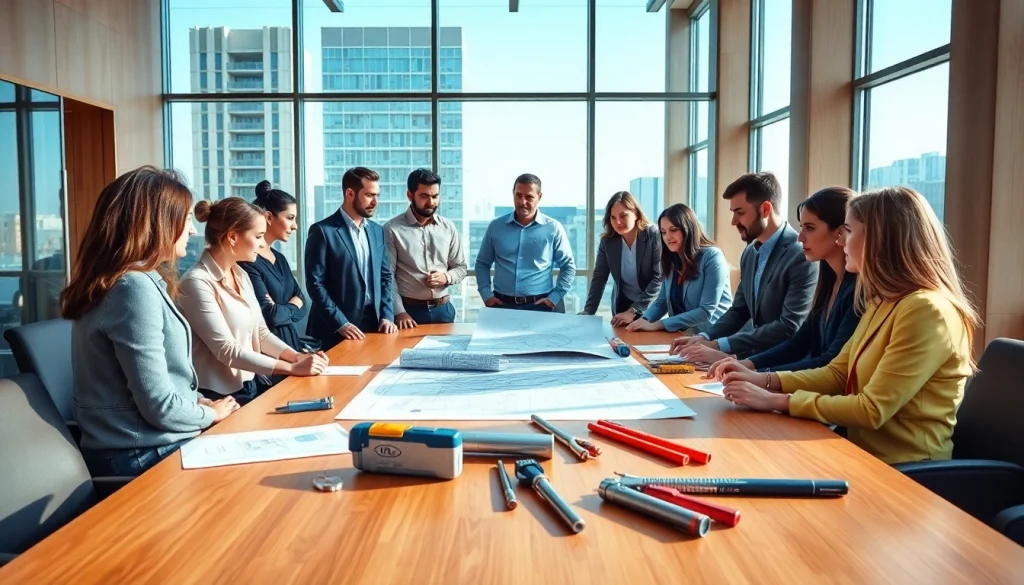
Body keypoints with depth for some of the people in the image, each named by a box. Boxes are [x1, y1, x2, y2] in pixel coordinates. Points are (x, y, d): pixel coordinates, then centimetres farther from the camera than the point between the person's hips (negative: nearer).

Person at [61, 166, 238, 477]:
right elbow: (159, 407, -23)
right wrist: (210, 413, -6)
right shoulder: (135, 287, -22)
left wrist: (198, 402, 3)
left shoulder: (135, 281, 9)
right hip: (144, 459, -9)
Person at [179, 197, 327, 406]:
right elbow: (227, 350, -21)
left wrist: (296, 356, -8)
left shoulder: (240, 274, 8)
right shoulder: (198, 282, -19)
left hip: (249, 386, 8)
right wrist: (292, 368, -22)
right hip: (218, 397, -7)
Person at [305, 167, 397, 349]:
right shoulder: (323, 231, -9)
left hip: (374, 323, 5)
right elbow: (315, 283, -12)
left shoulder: (377, 231, 11)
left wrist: (386, 315, 0)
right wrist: (340, 323, -17)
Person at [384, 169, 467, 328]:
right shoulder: (392, 229, -6)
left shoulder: (449, 228, 5)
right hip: (409, 309, -3)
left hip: (443, 309, 4)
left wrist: (446, 277, -10)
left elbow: (461, 267, 12)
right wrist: (400, 312, -15)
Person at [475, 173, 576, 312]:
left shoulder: (553, 228, 0)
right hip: (501, 305, 2)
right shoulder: (496, 227, 6)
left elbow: (568, 267, 5)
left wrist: (554, 298, -4)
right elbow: (482, 263, 13)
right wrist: (486, 294, 1)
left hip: (541, 306, -2)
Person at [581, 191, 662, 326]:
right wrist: (588, 312, -16)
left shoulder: (654, 236, -18)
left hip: (651, 306, -3)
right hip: (623, 304, 3)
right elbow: (599, 278, -4)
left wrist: (633, 311, -28)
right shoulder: (607, 241, -6)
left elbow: (659, 278, -22)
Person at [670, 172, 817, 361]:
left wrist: (720, 345, -24)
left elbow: (789, 328, -23)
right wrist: (705, 337, -4)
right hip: (757, 356, 7)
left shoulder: (802, 255, -18)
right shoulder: (750, 253, 9)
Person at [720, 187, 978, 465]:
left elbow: (872, 410, -23)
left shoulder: (926, 311, -21)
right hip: (867, 454, 8)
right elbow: (837, 374, 11)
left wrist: (777, 401, -19)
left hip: (906, 471, -8)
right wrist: (766, 381, -3)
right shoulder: (882, 303, 10)